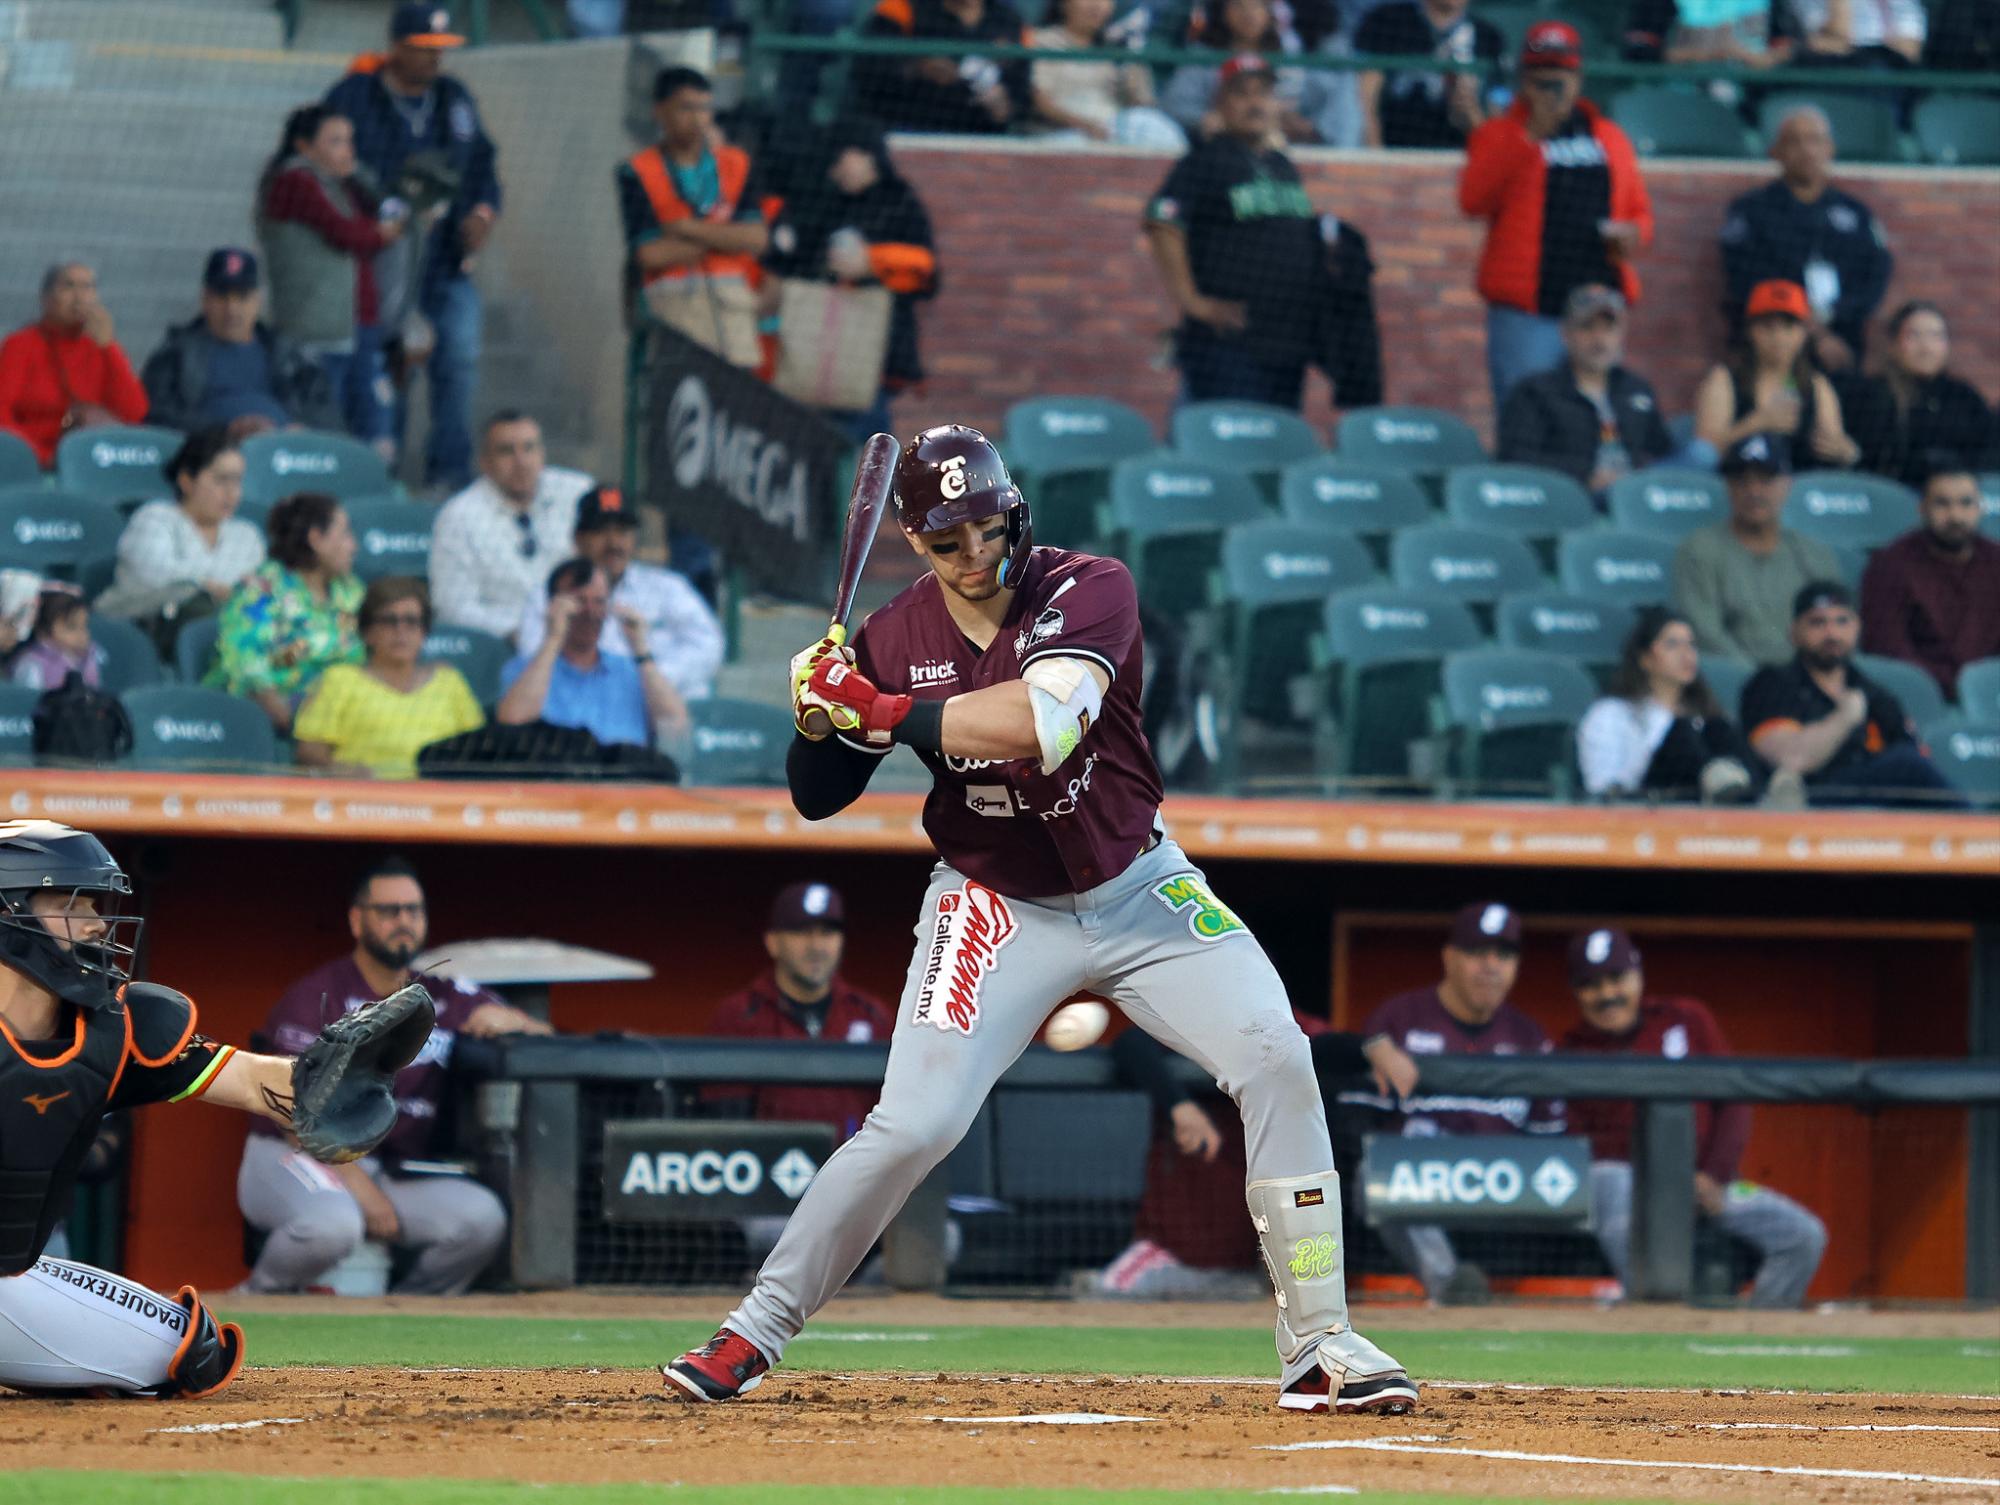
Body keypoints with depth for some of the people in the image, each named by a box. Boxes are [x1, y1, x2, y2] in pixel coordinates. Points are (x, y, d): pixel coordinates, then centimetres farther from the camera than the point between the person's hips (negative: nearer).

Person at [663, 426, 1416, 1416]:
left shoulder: (1090, 591, -18)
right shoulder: (894, 640, -8)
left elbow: (1038, 725, -36)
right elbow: (817, 799, 0)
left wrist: (880, 710, -33)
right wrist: (820, 718, -22)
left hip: (1138, 888, 0)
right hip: (996, 907, 0)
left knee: (1275, 1062, -15)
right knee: (913, 1124, -16)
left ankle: (1317, 1347, -6)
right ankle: (754, 1332, -2)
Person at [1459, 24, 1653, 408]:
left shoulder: (1610, 138, 16)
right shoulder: (1499, 135, 4)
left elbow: (1639, 210, 24)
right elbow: (1473, 200, -13)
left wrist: (1633, 234, 0)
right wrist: (1529, 141, -20)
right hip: (1524, 316, -4)